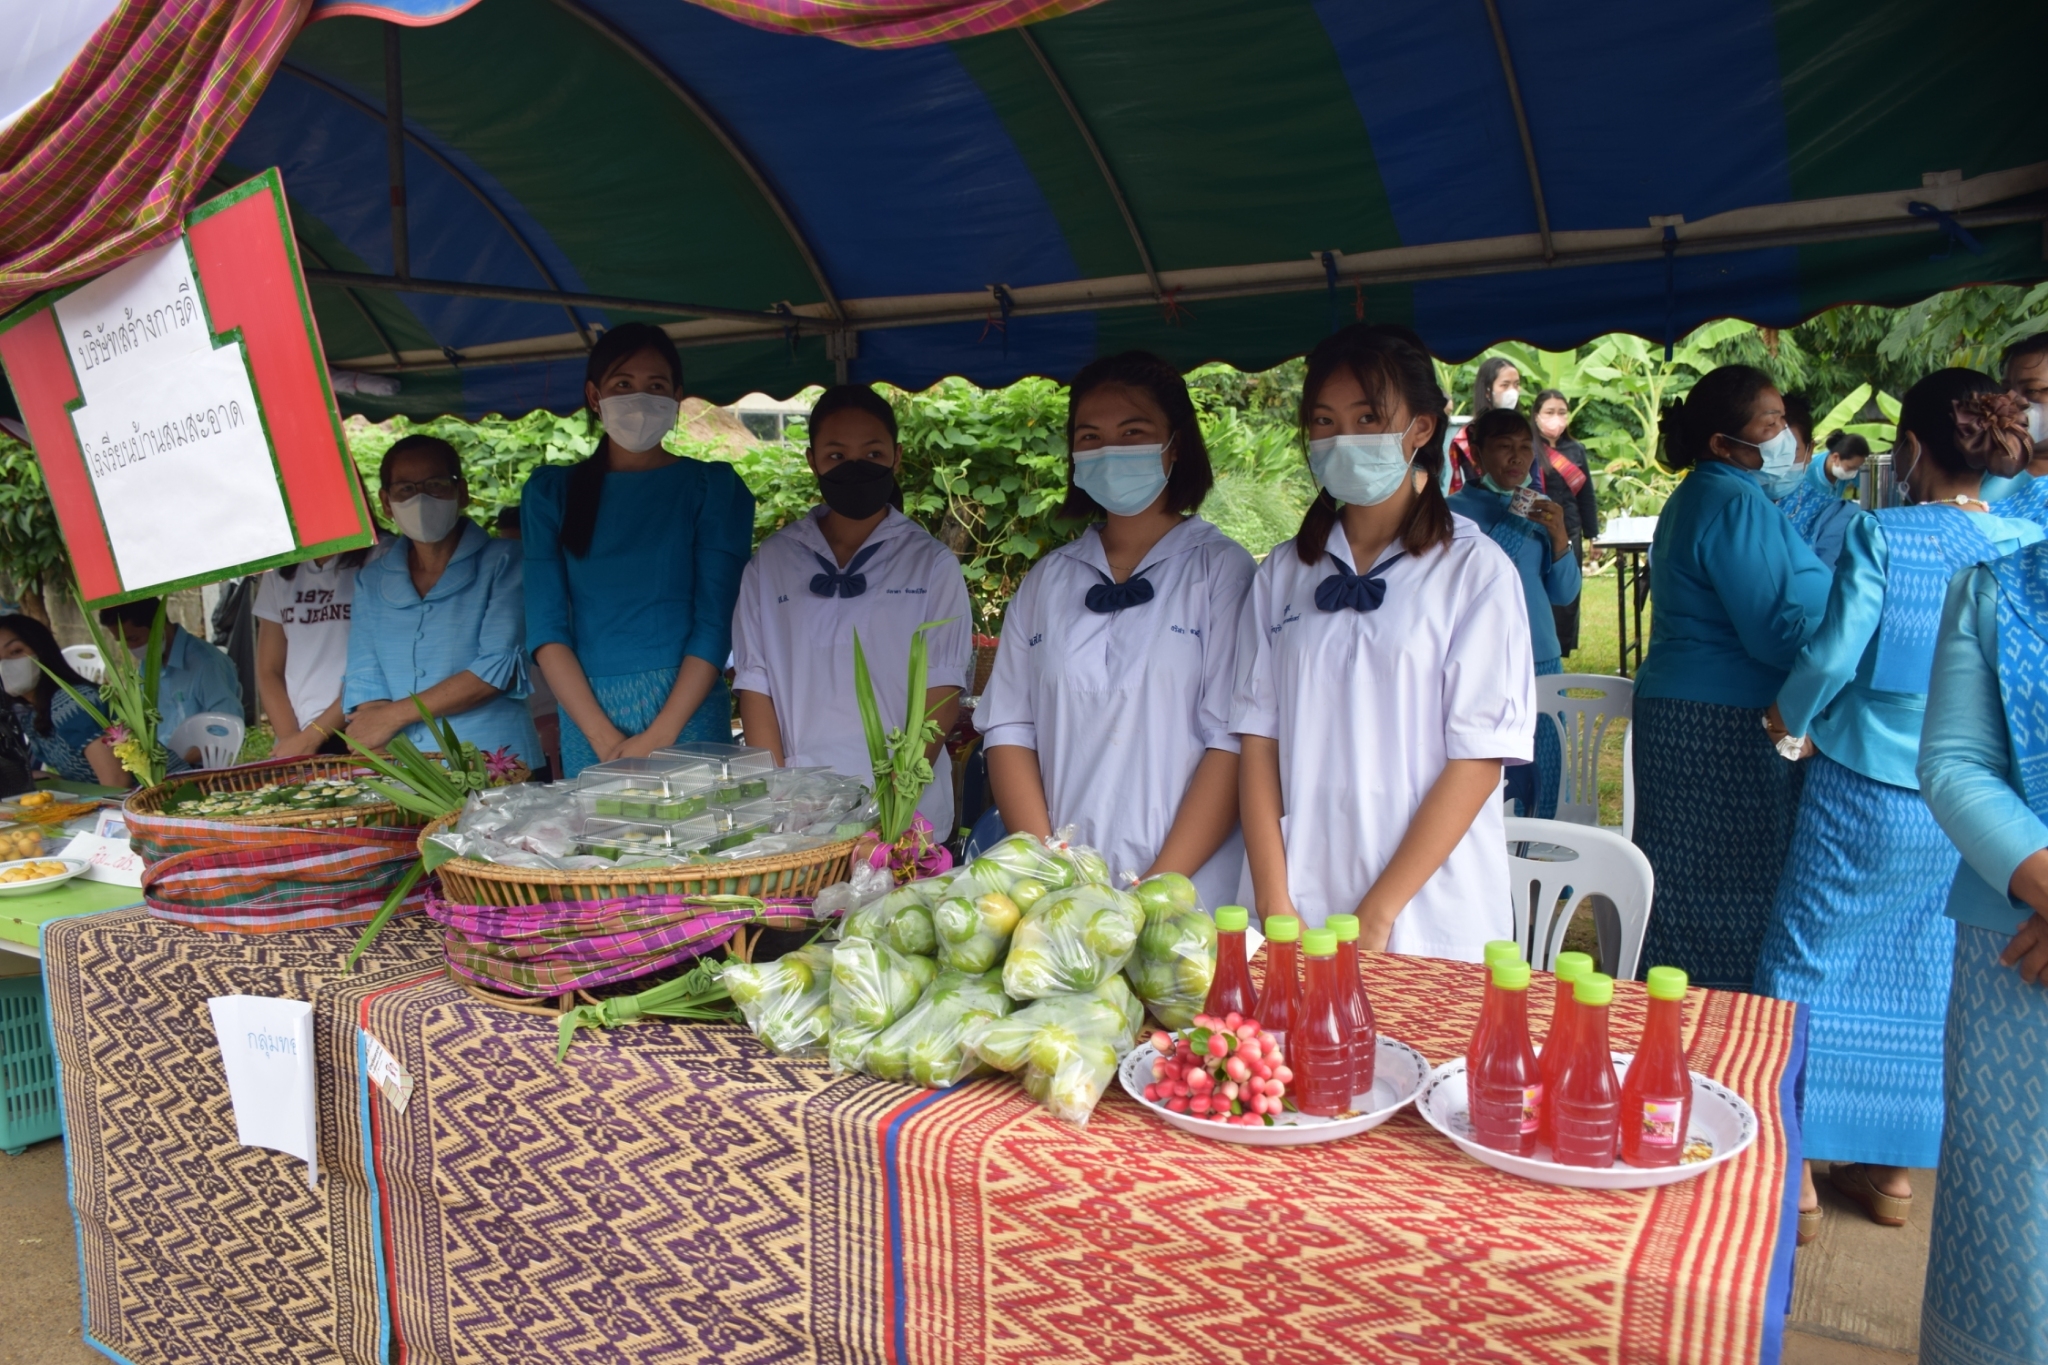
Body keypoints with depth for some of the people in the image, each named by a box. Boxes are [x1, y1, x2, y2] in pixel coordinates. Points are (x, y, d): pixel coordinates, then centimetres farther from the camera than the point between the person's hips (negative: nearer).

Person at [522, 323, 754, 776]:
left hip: (687, 711, -2)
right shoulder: (551, 491, 9)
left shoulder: (713, 486, 2)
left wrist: (657, 738, -14)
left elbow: (716, 622, -5)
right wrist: (604, 738, -11)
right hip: (585, 715, 2)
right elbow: (545, 626, 1)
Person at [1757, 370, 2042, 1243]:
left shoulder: (1882, 535, -13)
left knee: (1809, 964, 8)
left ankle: (1793, 1170, 14)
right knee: (1921, 978, 16)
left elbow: (1836, 649, -16)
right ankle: (1894, 1166, 28)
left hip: (1864, 788, -4)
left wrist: (1790, 716, 2)